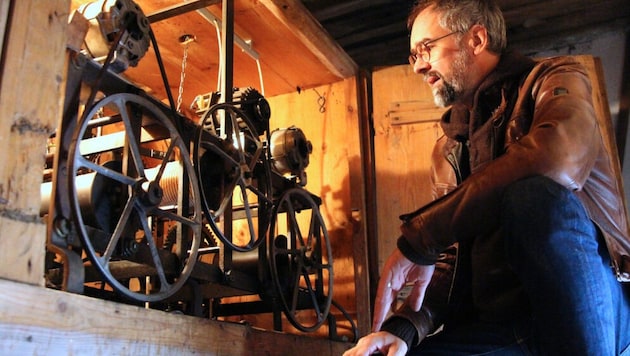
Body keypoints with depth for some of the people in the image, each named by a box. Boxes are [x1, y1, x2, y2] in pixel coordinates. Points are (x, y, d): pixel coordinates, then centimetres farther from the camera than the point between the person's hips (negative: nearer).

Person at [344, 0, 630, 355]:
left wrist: (418, 238, -22)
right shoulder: (448, 149, 16)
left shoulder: (556, 80, -1)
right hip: (498, 322, 4)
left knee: (535, 194, -32)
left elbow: (557, 158, -27)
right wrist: (404, 327, -8)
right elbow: (455, 259, 12)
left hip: (593, 306, -4)